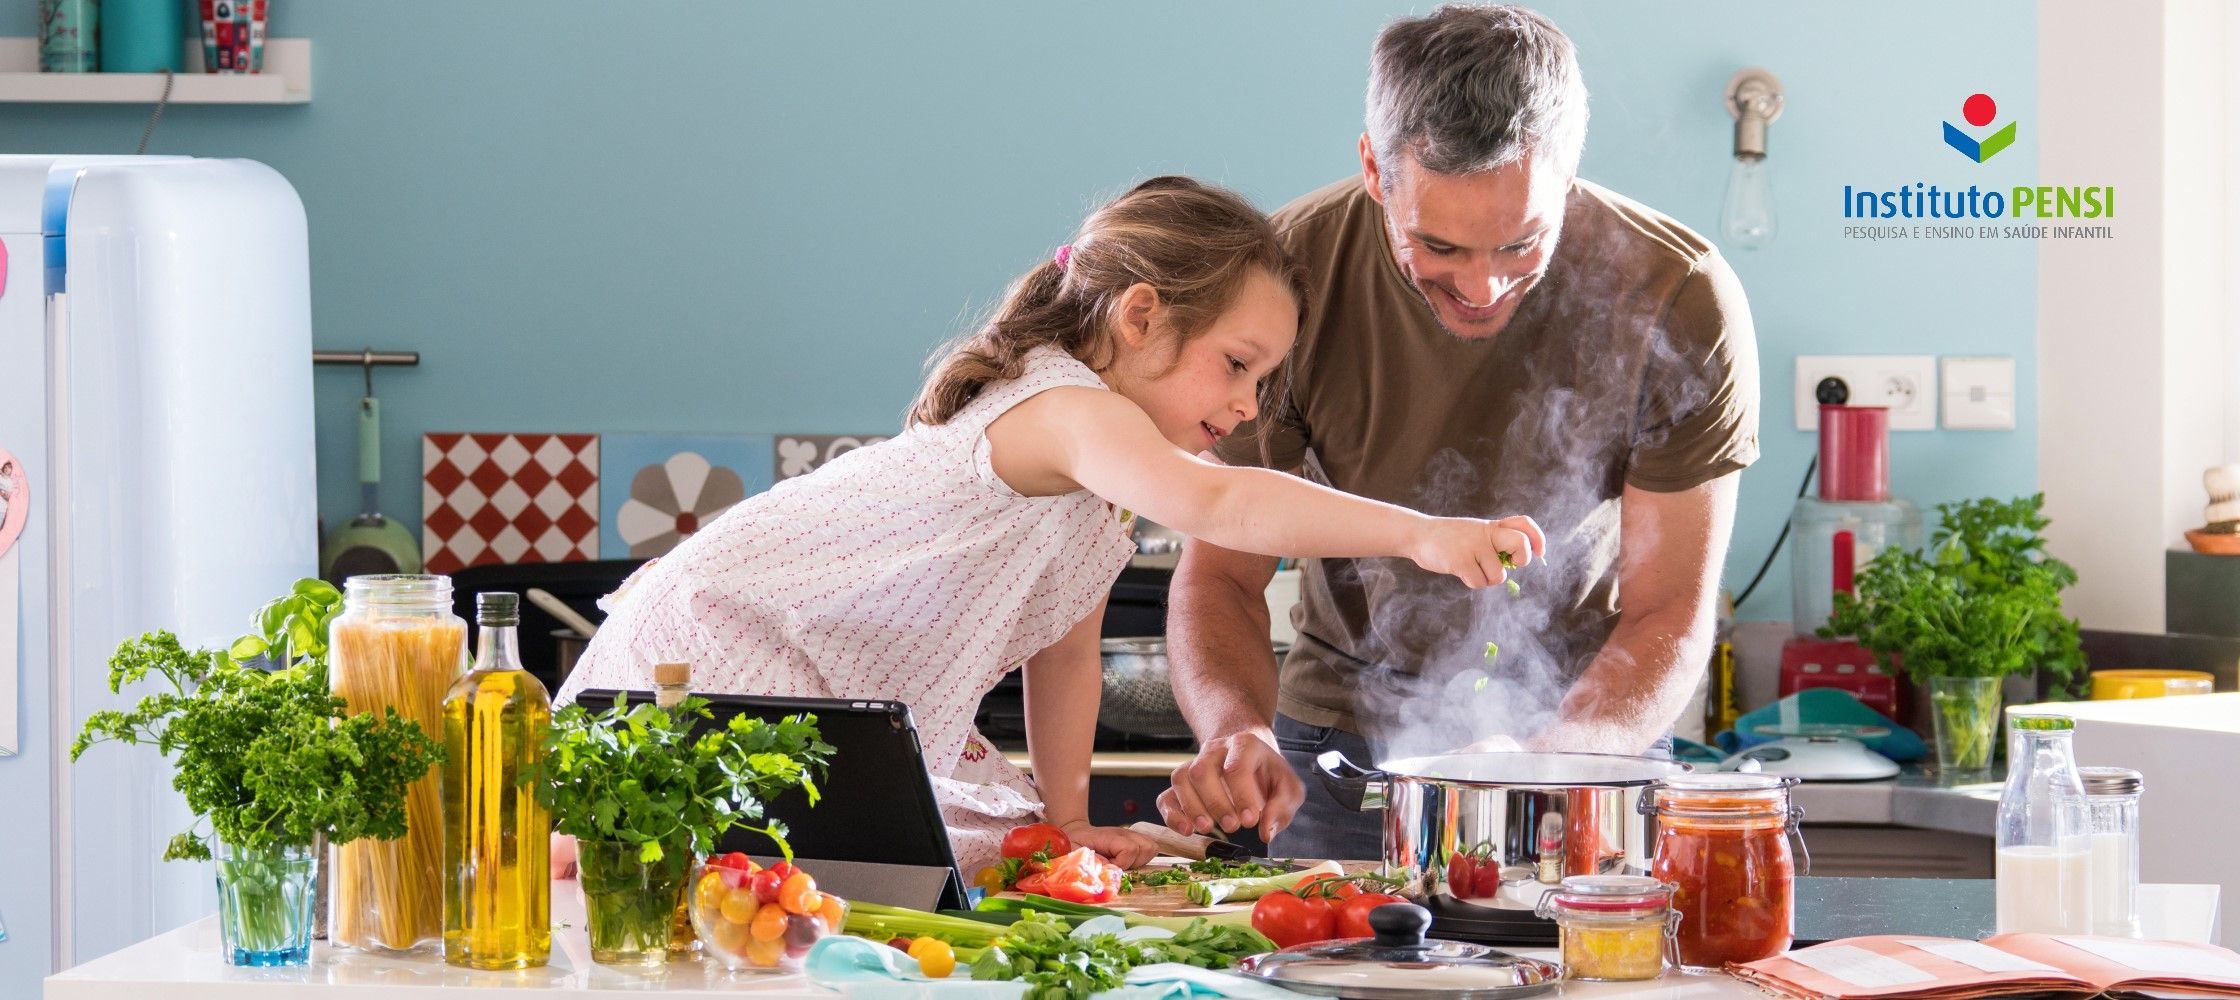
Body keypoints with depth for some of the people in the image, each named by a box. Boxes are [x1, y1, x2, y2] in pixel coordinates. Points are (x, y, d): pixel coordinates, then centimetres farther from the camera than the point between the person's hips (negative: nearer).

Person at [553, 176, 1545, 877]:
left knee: (999, 845, 3)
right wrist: (1419, 533, -49)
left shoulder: (1103, 501, 10)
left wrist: (1064, 815, 10)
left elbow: (1067, 651, 19)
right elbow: (1214, 504, -43)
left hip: (847, 705, 10)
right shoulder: (1064, 407, -24)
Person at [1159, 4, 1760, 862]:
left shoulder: (1679, 300, -21)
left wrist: (1551, 762, -35)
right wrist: (1235, 729, -34)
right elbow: (1221, 572, -12)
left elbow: (1667, 614, -15)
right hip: (1344, 729, 1)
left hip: (1589, 730, 0)